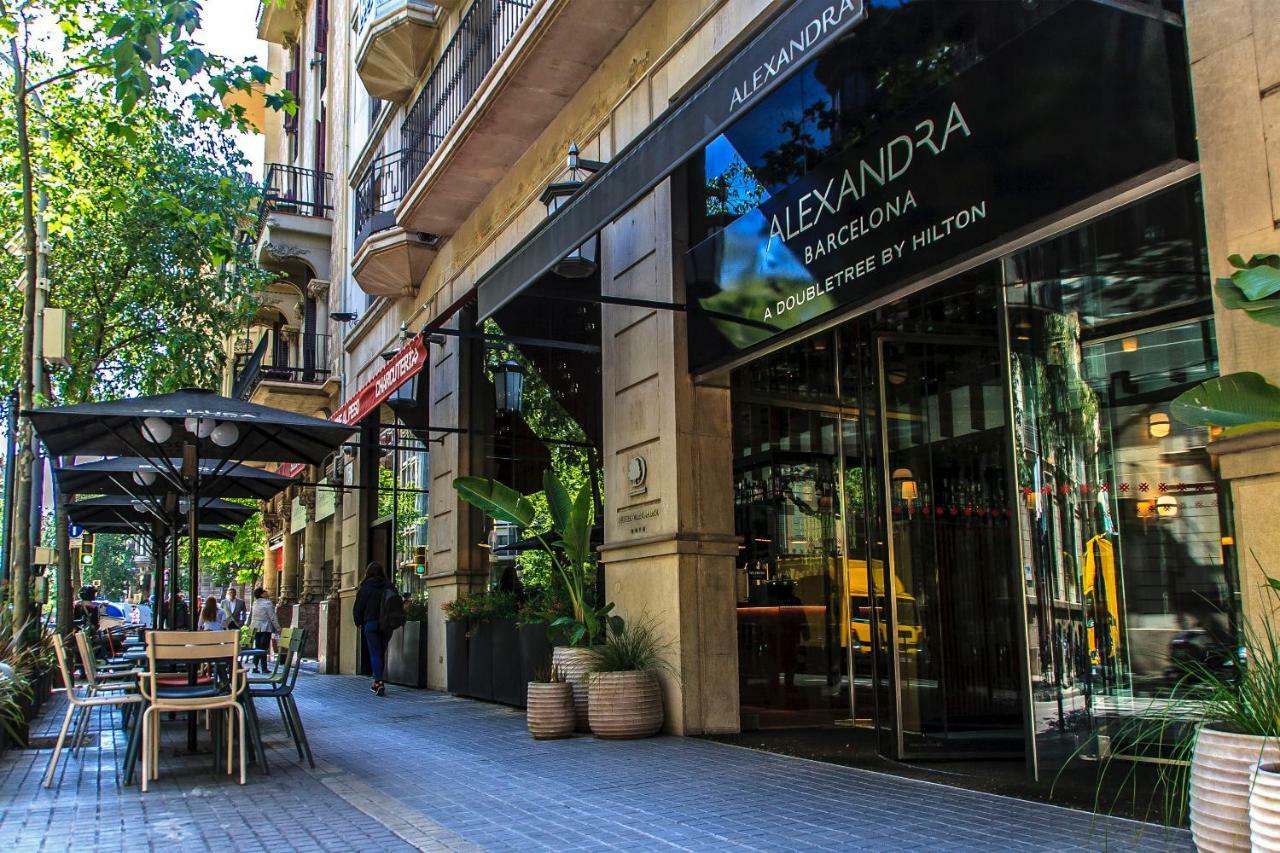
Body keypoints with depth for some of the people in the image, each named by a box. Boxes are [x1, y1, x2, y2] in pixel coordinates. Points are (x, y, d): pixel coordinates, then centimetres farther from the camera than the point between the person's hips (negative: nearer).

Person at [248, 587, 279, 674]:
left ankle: (255, 666, 10)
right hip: (266, 628, -6)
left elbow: (252, 616, 15)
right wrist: (278, 628, -7)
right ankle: (264, 668, -2)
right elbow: (272, 617, -13)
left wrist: (251, 626, 24)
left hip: (256, 628, 6)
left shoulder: (255, 603, 8)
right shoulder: (267, 603, -13)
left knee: (257, 647, 11)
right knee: (264, 648, -3)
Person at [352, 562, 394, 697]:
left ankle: (379, 683, -15)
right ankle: (377, 682, 23)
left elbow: (358, 607, -2)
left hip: (371, 624, -4)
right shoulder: (389, 587, 3)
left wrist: (358, 623, 13)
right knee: (381, 653, 15)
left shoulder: (365, 588, -6)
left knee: (375, 654, -3)